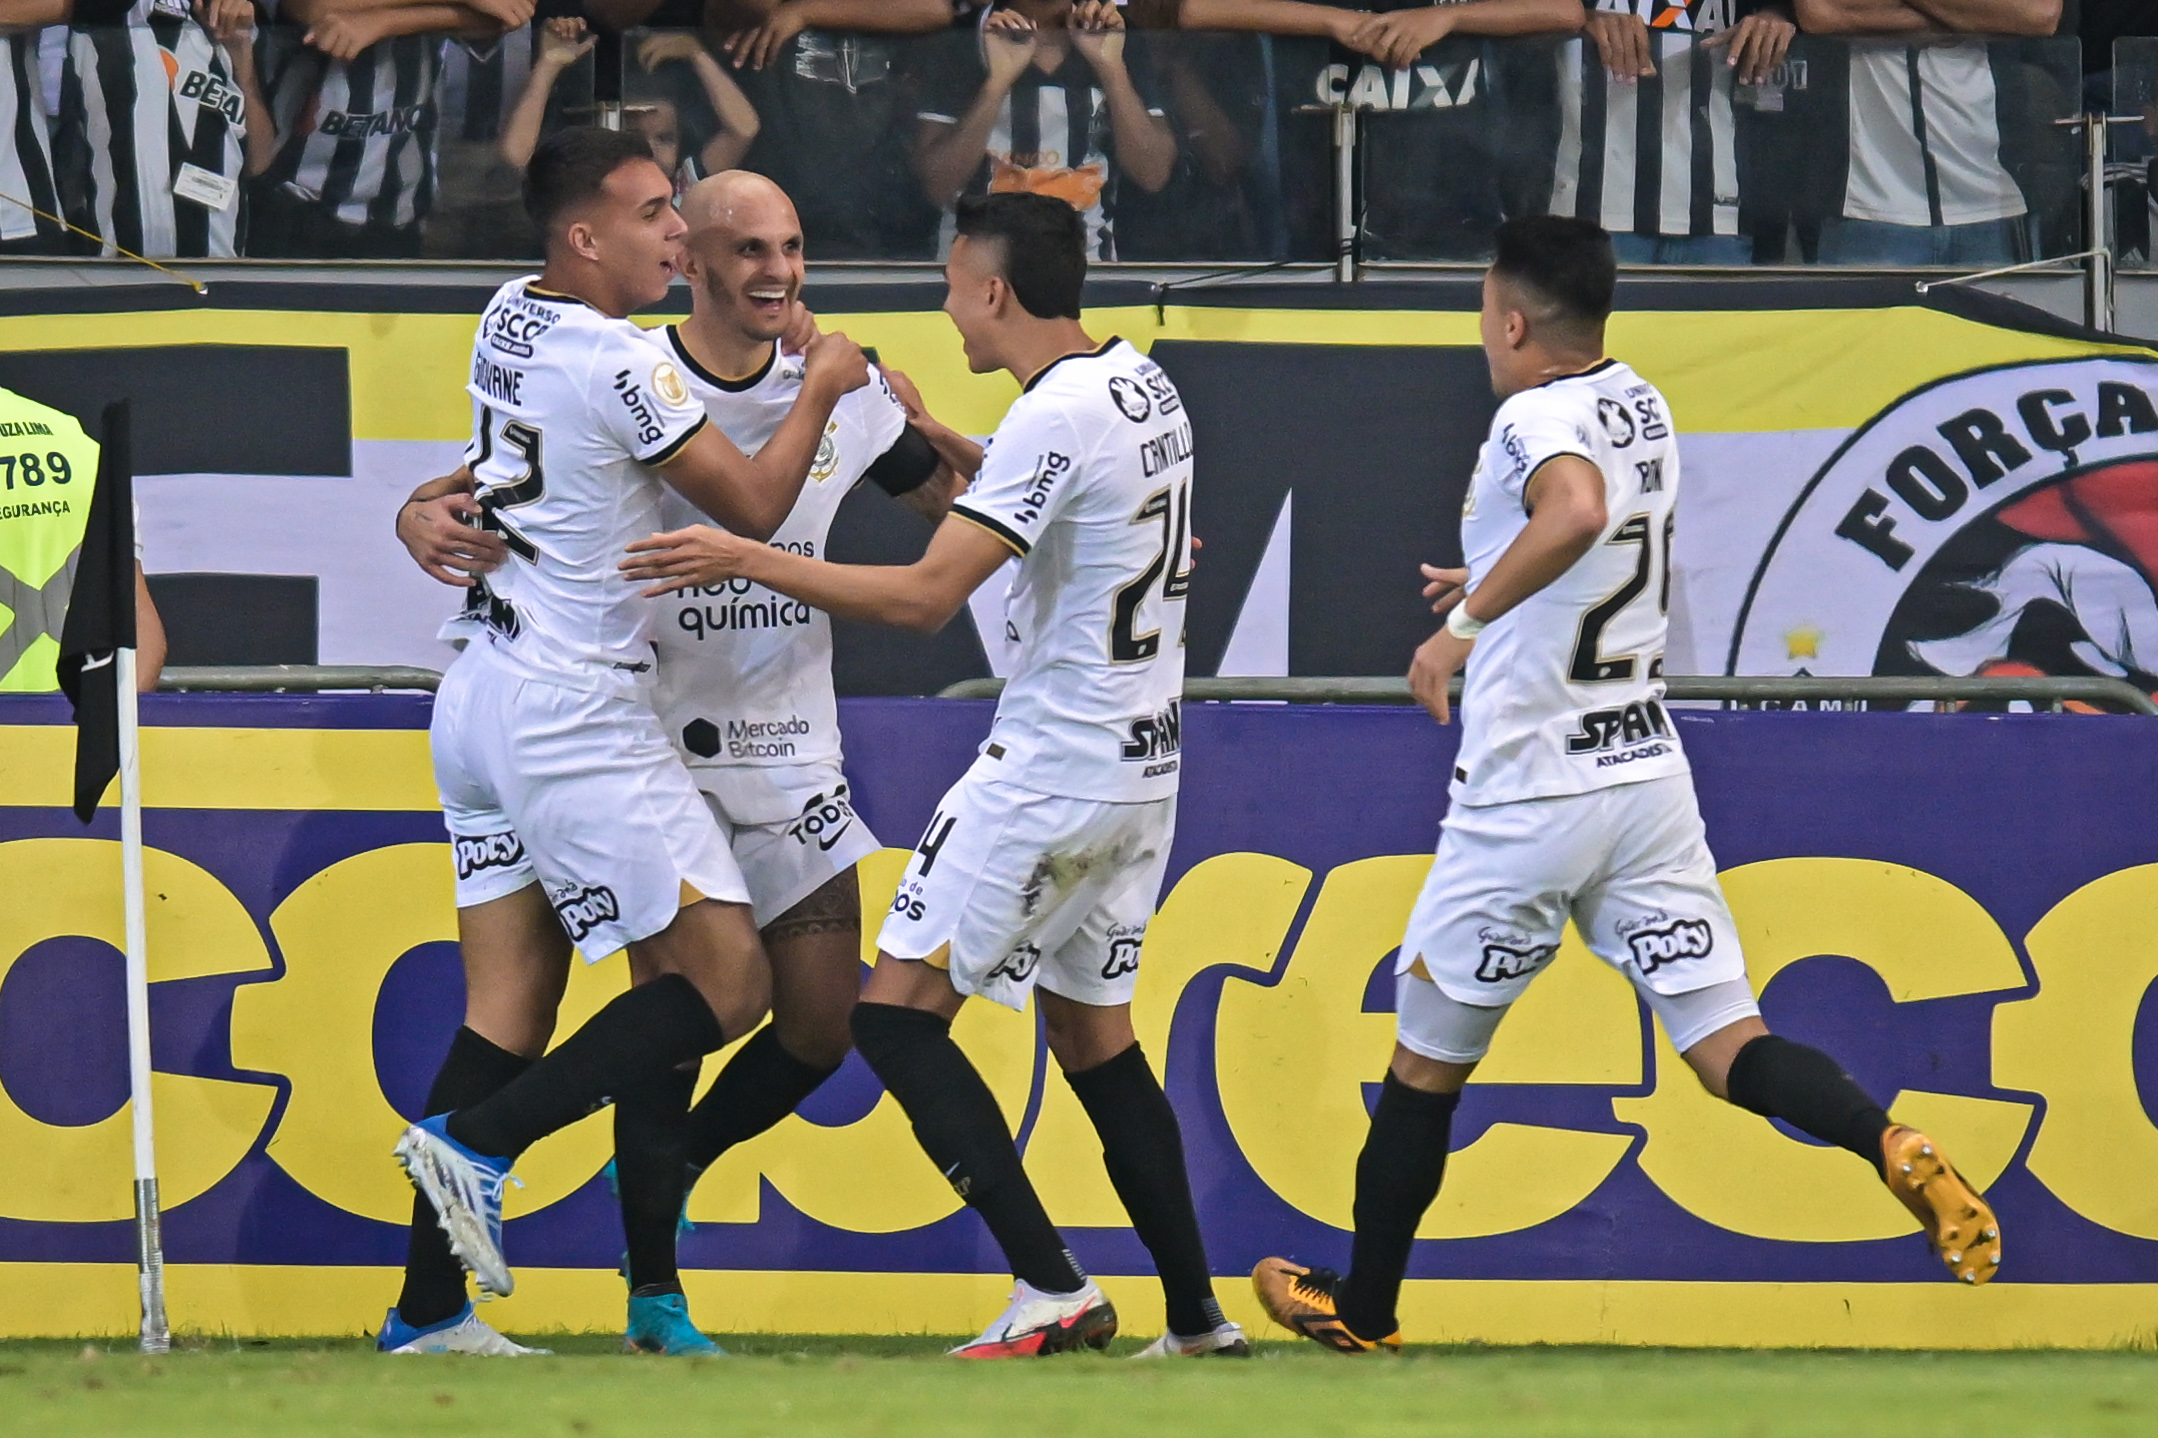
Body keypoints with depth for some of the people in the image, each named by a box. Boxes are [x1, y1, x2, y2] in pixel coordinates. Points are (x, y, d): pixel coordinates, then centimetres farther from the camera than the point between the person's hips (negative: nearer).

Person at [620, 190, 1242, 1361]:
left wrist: (744, 560, -20)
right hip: (1143, 766, 9)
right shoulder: (1143, 384, 9)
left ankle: (1050, 1285, -13)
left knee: (901, 1010, -6)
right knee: (1092, 1031, 17)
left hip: (1053, 768, -9)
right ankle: (1197, 1318, 16)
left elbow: (926, 595, -24)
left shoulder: (1054, 420, -19)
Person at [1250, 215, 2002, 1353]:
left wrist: (1470, 620, -35)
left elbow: (1580, 510, -39)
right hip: (1647, 779, 7)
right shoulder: (1643, 411, 11)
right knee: (1729, 1049, -1)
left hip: (1525, 804, -7)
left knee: (1426, 1063, 11)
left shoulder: (1537, 419, -15)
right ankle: (1893, 1150, -28)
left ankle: (1363, 1305, 24)